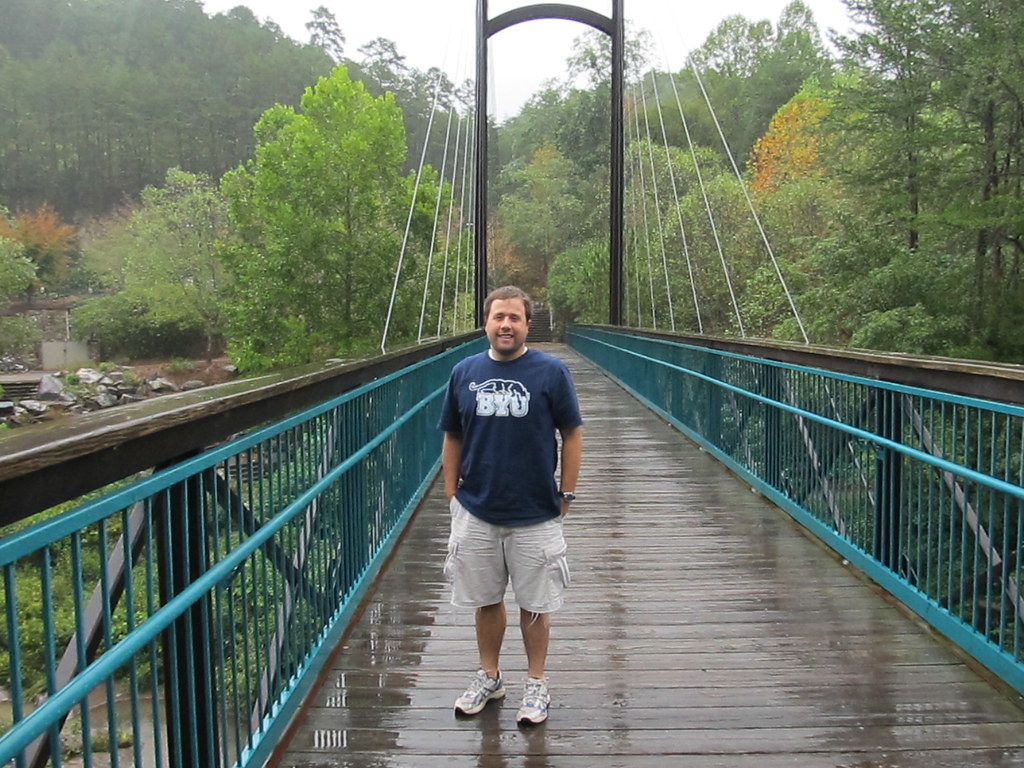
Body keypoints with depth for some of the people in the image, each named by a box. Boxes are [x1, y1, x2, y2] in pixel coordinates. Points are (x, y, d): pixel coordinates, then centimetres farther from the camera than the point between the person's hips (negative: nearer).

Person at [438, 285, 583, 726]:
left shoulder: (551, 372, -7)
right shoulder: (464, 372, 2)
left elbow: (572, 434, -2)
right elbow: (452, 438, 9)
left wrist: (565, 495, -3)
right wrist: (451, 493, 6)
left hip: (535, 513, -2)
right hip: (476, 512, 3)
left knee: (534, 605, 10)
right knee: (486, 600, 16)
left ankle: (536, 684, 28)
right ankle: (489, 676, 35)